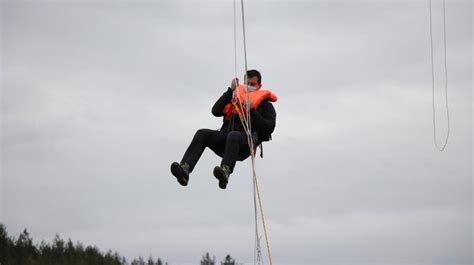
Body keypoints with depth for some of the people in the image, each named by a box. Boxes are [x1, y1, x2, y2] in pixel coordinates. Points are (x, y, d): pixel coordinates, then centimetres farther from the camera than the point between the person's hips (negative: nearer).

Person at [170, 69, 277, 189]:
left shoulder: (265, 104, 19)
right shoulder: (236, 97, 29)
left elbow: (269, 128, 1)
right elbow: (216, 111, 12)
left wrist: (251, 111, -7)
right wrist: (230, 90, 5)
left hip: (245, 145, -4)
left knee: (233, 136, -40)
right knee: (202, 134, -23)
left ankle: (225, 171, -63)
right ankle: (185, 168, -42)